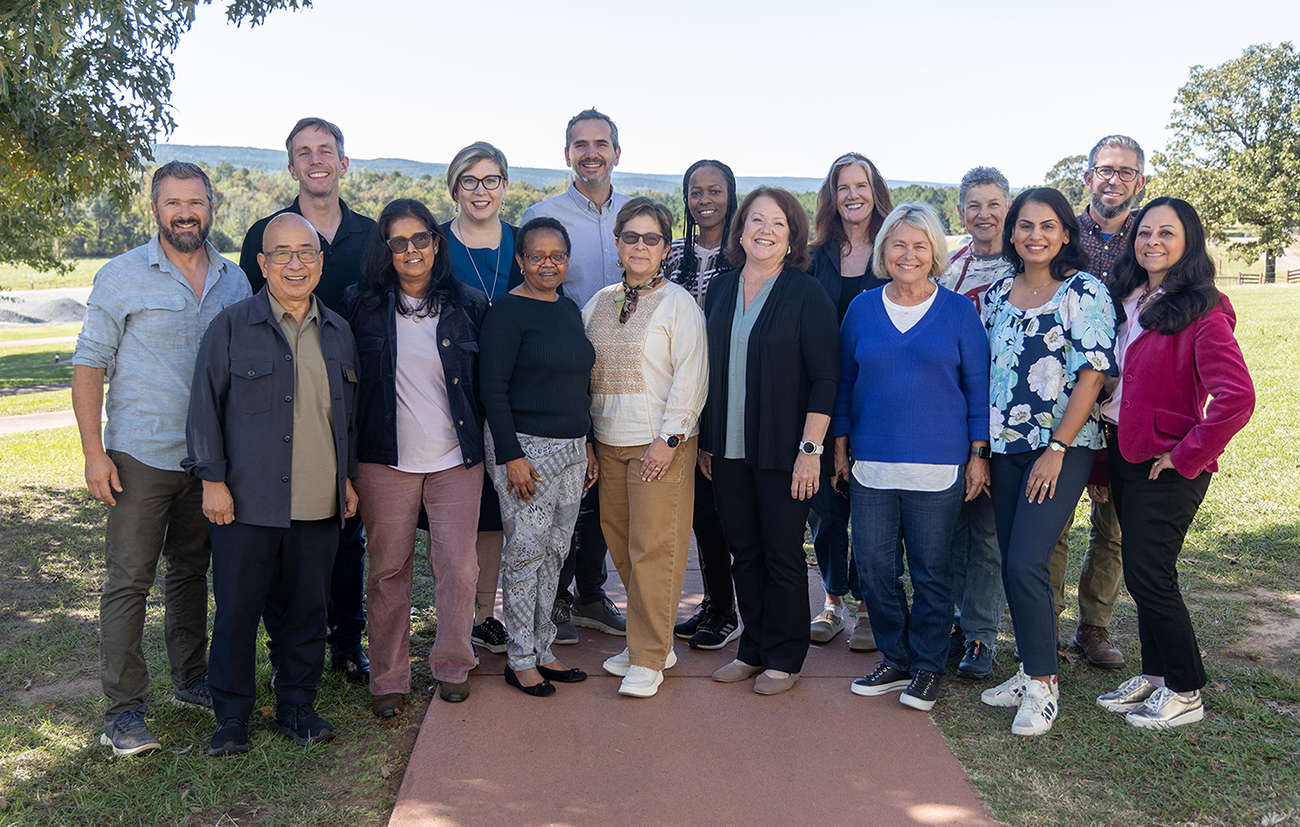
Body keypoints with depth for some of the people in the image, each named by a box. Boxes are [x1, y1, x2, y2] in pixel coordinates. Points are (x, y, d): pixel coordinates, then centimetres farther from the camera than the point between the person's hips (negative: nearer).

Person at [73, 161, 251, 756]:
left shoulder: (233, 281, 8)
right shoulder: (122, 277, -4)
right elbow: (88, 366, -4)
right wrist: (94, 453, -11)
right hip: (141, 458, -4)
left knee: (191, 571, 16)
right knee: (129, 581, -2)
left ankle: (191, 679, 30)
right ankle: (124, 710, 6)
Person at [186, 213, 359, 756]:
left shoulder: (337, 333, 11)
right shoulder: (231, 326, -1)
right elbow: (205, 407, -1)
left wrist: (348, 477, 15)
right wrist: (212, 480, -6)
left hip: (320, 505, 4)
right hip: (247, 502, -3)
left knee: (309, 608, 11)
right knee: (237, 610, 5)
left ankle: (297, 707, 27)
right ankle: (232, 716, 21)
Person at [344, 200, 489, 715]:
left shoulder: (468, 305, 4)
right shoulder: (361, 304, 1)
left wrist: (486, 447, 6)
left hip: (455, 459, 1)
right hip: (385, 460, 0)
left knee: (458, 566, 2)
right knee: (388, 570, 6)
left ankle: (452, 666, 22)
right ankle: (388, 678, 20)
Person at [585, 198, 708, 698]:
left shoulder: (678, 303, -3)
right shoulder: (599, 303, 13)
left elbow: (691, 376, -9)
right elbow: (582, 371, 17)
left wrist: (669, 439, -15)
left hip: (661, 444, -6)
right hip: (608, 442, 6)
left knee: (653, 548, -5)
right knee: (620, 543, 9)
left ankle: (649, 660, 4)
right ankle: (653, 641, 24)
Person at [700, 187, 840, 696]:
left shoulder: (807, 293, -6)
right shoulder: (721, 289, 9)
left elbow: (825, 377, -9)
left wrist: (810, 449, -15)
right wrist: (706, 441, 12)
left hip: (783, 451, -4)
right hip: (728, 448, 5)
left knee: (782, 554, 4)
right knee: (744, 551, 12)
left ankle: (784, 659, 20)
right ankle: (753, 650, 27)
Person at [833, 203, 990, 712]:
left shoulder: (958, 312, 2)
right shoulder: (862, 309, 8)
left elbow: (978, 388, 4)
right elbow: (844, 384, 13)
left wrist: (979, 455, -1)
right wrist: (840, 449, 10)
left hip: (938, 464, -2)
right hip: (871, 464, 3)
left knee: (931, 570, 4)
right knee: (874, 565, 4)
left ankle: (928, 667, 22)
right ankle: (896, 659, 23)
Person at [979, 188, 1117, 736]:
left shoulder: (1084, 291, -6)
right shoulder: (997, 293, 10)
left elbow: (1092, 376, -11)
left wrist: (1056, 449, -15)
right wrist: (980, 449, 10)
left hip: (1062, 448, -6)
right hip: (1004, 448, 6)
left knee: (1025, 561, -12)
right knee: (1012, 563, 9)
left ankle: (1044, 683, 3)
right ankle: (1031, 671, 23)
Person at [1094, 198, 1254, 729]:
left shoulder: (1202, 314, -15)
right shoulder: (1129, 303, 10)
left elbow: (1237, 397, -25)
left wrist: (1187, 455, -18)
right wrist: (1105, 458, 13)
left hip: (1167, 465, -7)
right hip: (1126, 455, 7)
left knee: (1148, 575, -3)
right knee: (1144, 573, 15)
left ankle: (1185, 694, 14)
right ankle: (1155, 675, 29)